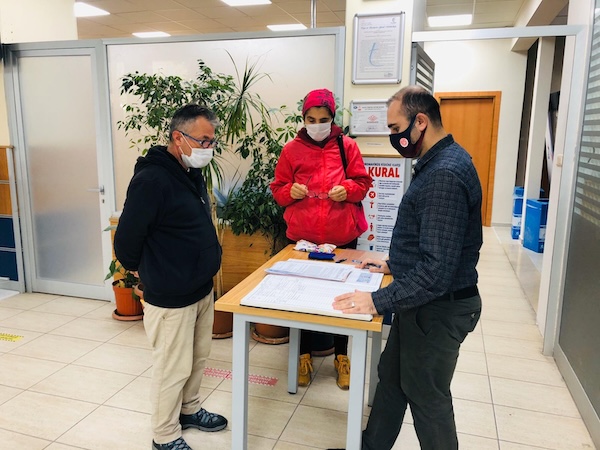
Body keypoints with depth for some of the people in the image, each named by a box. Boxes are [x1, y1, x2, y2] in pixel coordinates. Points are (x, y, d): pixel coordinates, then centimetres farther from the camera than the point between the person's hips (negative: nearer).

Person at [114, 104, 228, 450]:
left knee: (198, 358, 22)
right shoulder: (151, 179, -22)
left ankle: (189, 409, 43)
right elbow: (127, 239, -18)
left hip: (202, 289, 9)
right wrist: (144, 271, -2)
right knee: (173, 369, 7)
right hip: (171, 298, -8)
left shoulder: (193, 174, 7)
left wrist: (207, 261, 15)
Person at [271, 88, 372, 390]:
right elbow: (277, 189, 6)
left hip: (342, 235, 0)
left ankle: (341, 356, 28)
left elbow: (363, 182, 5)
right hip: (303, 236, 0)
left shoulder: (347, 146, 2)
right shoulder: (292, 149, 3)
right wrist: (291, 191, -15)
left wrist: (347, 189, -16)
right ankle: (305, 355, 28)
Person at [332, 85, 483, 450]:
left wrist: (378, 301, -26)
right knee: (392, 376, 22)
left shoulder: (444, 174, -26)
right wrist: (393, 264, 16)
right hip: (426, 301, 10)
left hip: (437, 309, -10)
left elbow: (437, 270, -30)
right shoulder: (440, 162, 7)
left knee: (428, 396, 10)